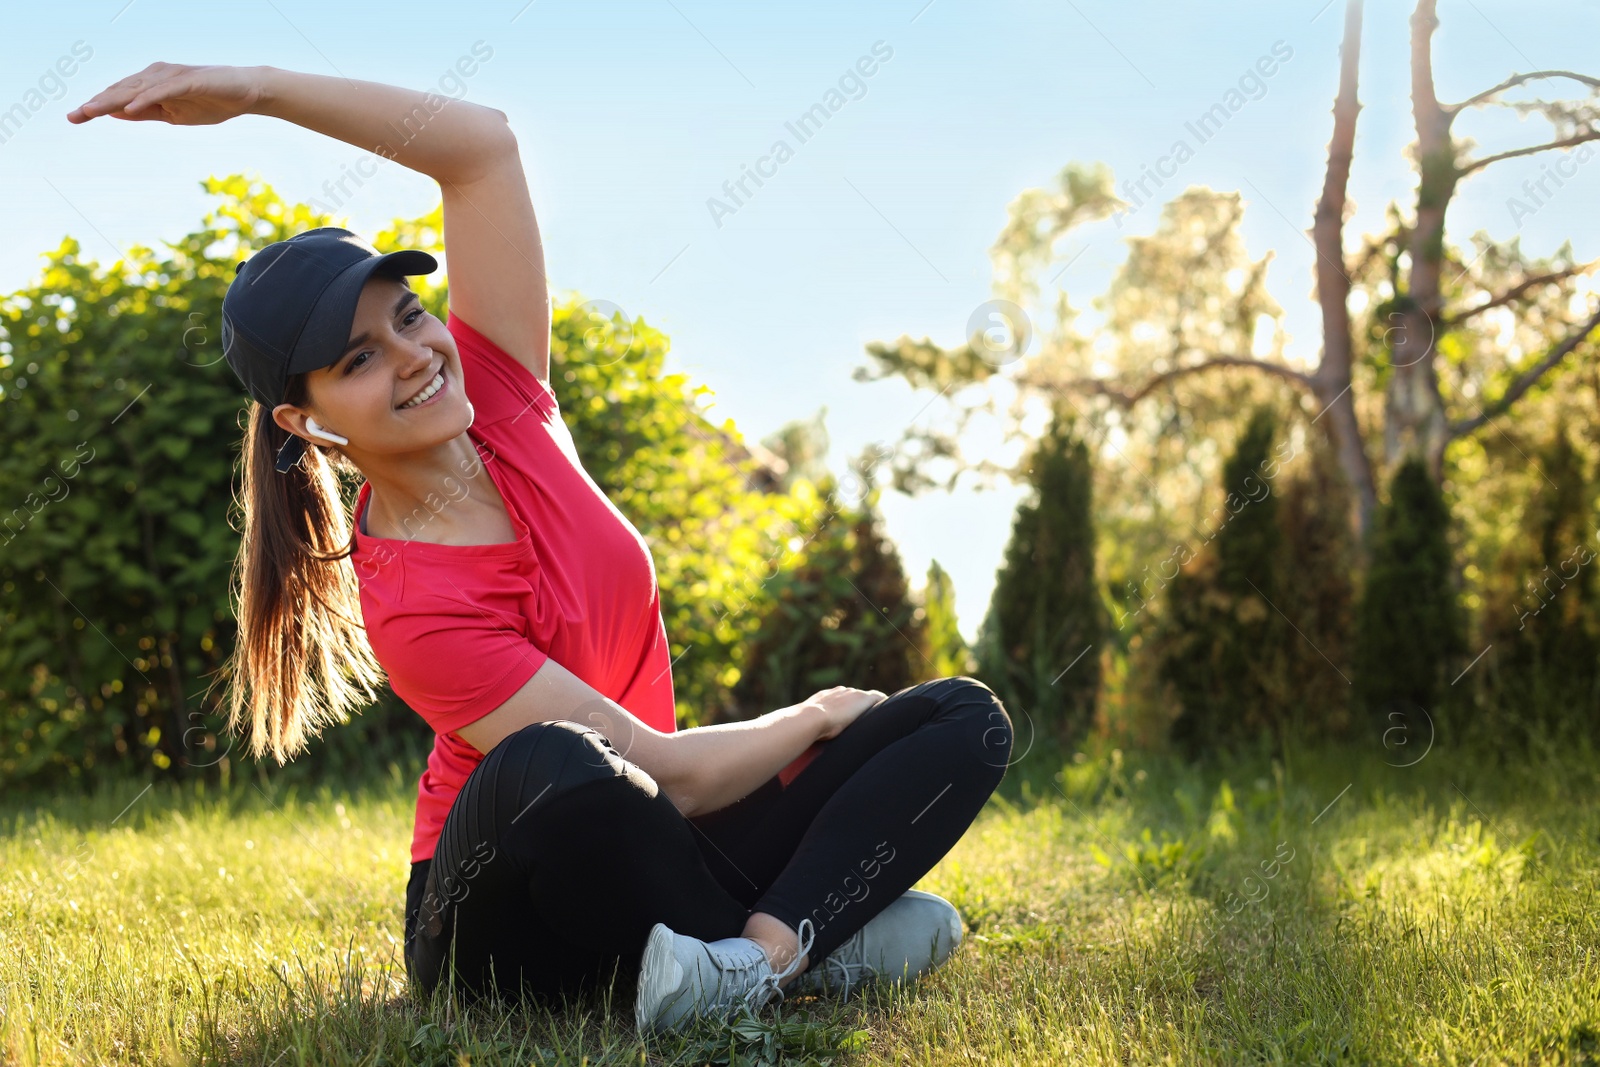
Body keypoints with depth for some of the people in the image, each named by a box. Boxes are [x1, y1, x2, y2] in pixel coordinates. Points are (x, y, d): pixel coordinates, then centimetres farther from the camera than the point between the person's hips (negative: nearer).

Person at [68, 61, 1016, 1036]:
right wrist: (820, 715, -4)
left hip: (659, 850, 7)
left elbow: (482, 144, -10)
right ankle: (822, 945, -23)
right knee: (547, 765, -42)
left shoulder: (497, 391, -5)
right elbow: (672, 773, -20)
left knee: (964, 719, -8)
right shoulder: (408, 610, -22)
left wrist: (255, 88, -17)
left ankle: (764, 950, -30)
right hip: (515, 929, -7)